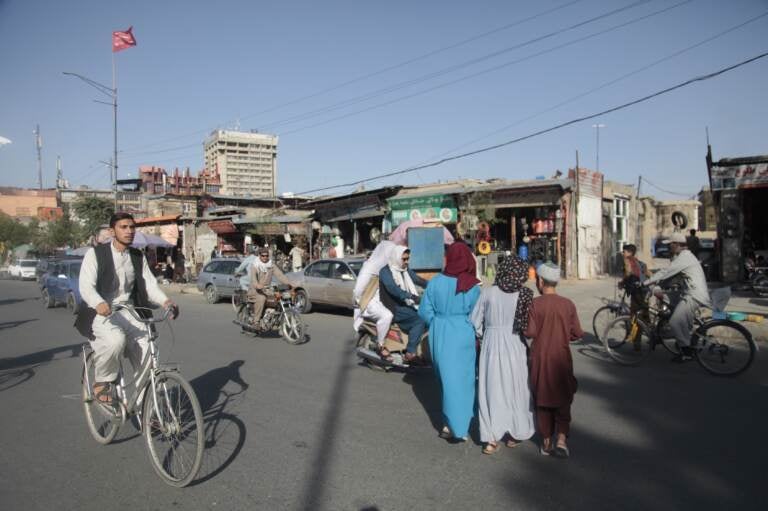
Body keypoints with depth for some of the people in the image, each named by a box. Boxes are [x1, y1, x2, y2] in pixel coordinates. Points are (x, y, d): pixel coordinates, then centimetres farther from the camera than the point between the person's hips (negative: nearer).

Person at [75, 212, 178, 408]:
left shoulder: (138, 257, 10)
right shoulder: (95, 254, -4)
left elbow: (149, 283, 0)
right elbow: (86, 286, -17)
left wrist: (165, 301, -22)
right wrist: (99, 303, -39)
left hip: (129, 313, 5)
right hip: (101, 313, -4)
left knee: (146, 349, -12)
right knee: (116, 339, -35)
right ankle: (103, 383, -7)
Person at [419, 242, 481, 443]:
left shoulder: (435, 282, -5)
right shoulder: (472, 286, -11)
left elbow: (424, 311, -2)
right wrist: (477, 336, 7)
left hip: (439, 335, 3)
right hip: (463, 335, -3)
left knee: (447, 377, 18)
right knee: (462, 379, 9)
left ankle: (452, 423, 27)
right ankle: (457, 428, 10)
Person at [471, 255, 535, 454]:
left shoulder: (488, 292, -6)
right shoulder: (524, 295, -9)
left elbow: (475, 321, -2)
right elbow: (529, 325, -9)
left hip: (491, 345, 1)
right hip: (514, 345, -1)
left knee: (491, 389, 8)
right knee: (515, 388, 14)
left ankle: (491, 439, 10)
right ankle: (515, 434, 26)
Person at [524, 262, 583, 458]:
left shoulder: (535, 304, -12)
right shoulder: (568, 304, -4)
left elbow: (530, 332, -14)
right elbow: (577, 333, -1)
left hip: (540, 359, -1)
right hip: (561, 359, 1)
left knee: (542, 400, 12)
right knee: (562, 400, 12)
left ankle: (546, 443, 21)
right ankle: (561, 440, -2)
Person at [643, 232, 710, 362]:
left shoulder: (684, 257, -15)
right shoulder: (685, 255, 19)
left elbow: (666, 272, -20)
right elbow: (669, 273, 19)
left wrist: (645, 283, -19)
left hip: (694, 296, -11)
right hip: (691, 294, 11)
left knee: (675, 322, -14)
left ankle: (687, 352, -5)